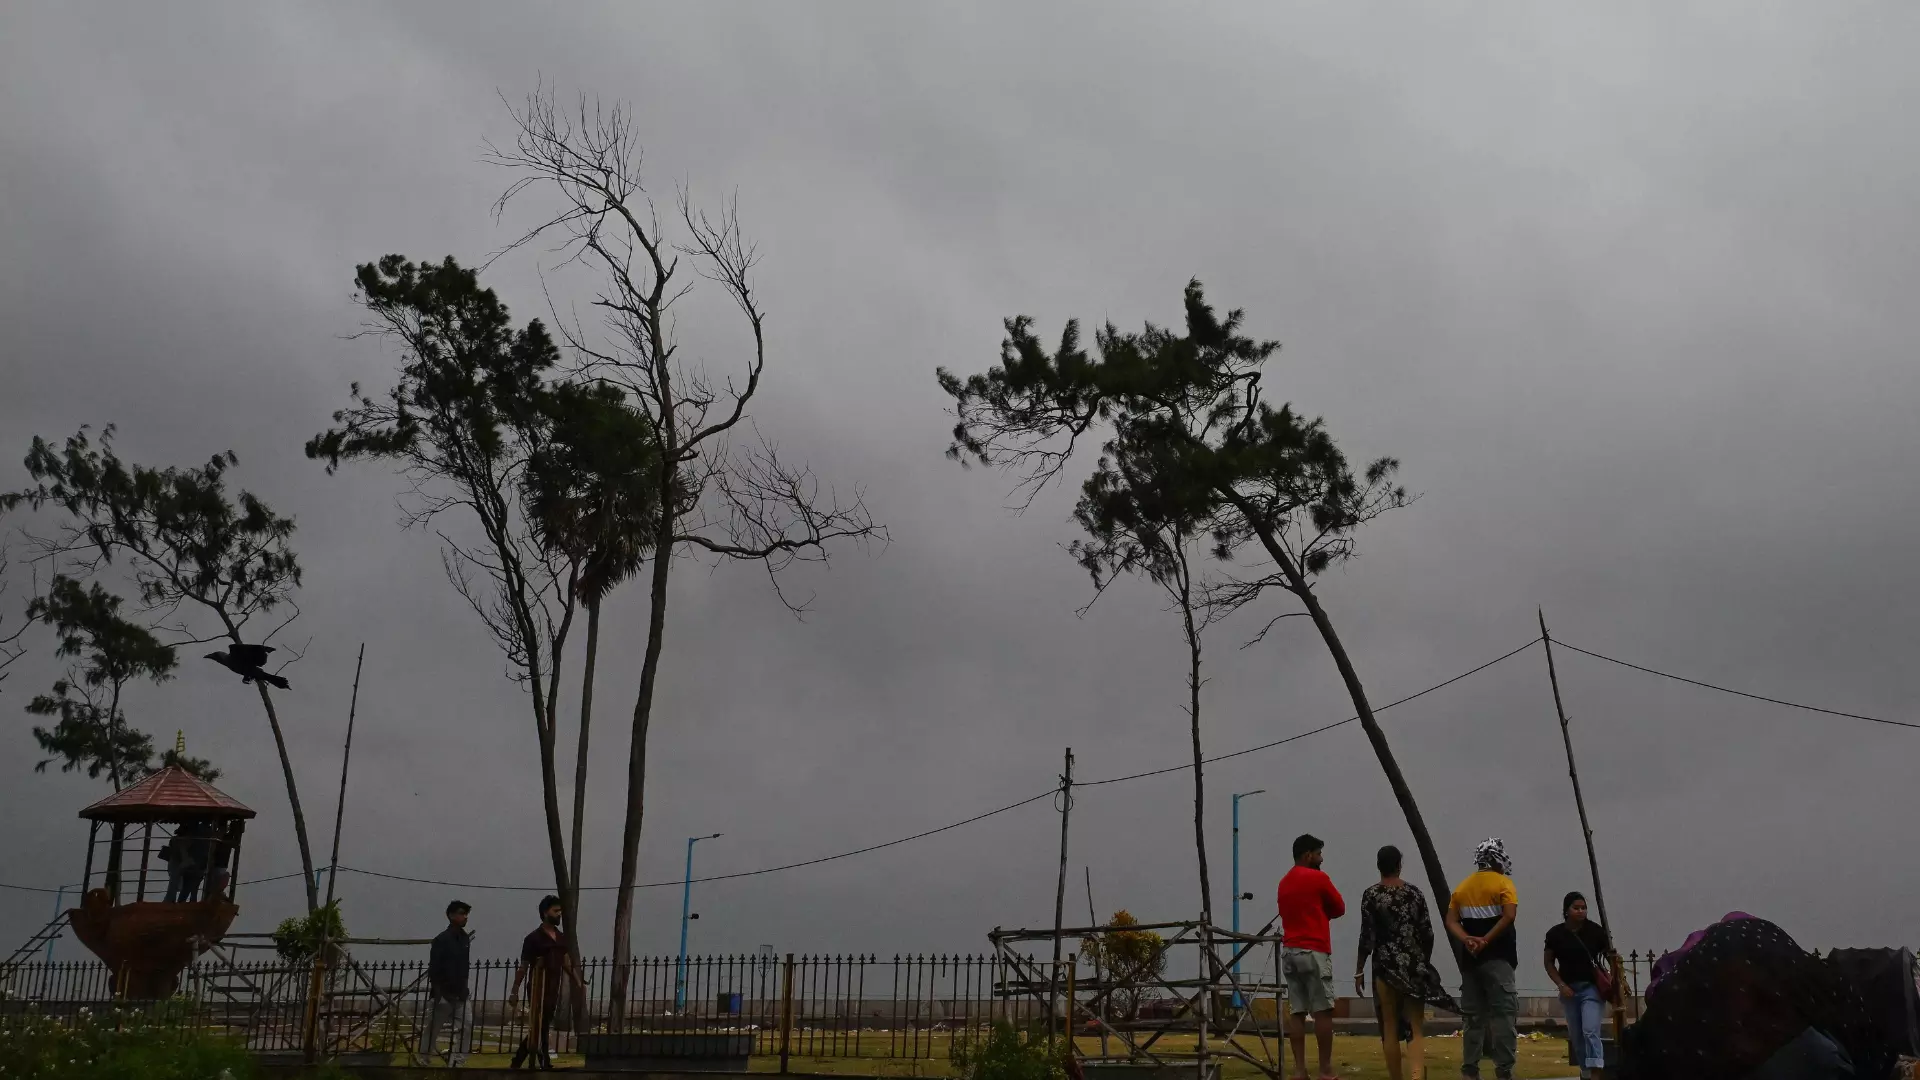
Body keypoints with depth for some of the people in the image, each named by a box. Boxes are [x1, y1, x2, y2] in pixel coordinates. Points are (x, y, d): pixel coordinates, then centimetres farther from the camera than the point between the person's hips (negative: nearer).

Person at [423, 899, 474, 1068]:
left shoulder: (465, 938, 7)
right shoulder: (442, 940, -12)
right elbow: (433, 969, -14)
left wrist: (463, 990, 14)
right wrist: (439, 993, -19)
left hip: (460, 993, 6)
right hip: (442, 994, -6)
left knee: (467, 1026, -7)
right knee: (432, 1031, 4)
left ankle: (455, 1063, -3)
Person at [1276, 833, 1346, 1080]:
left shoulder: (1284, 883, 17)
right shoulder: (1318, 878, -5)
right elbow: (1339, 909, 4)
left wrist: (1315, 912, 12)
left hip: (1289, 951, 7)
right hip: (1314, 951, -7)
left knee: (1297, 1013, 4)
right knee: (1323, 1011, -5)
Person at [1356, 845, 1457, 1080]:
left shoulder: (1371, 895, -5)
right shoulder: (1415, 892, 3)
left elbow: (1367, 937, -8)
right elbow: (1427, 933, 4)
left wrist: (1359, 970, 0)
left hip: (1386, 967, -2)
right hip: (1415, 966, 2)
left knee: (1390, 1028, 8)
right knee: (1416, 1027, -1)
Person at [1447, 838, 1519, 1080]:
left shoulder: (1462, 886, 14)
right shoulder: (1503, 883, -3)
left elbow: (1451, 921, 4)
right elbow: (1509, 916, -19)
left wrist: (1467, 940, -10)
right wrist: (1486, 940, -17)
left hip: (1469, 959, 6)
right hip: (1497, 958, -5)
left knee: (1472, 1015, 9)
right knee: (1503, 1013, -5)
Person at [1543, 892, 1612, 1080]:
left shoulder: (1595, 930, -8)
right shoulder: (1555, 934, -3)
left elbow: (1610, 955, 0)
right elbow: (1549, 962, 6)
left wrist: (1616, 980, -14)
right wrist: (1561, 985, -6)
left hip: (1592, 987, -3)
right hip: (1569, 988, 3)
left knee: (1590, 1031, -16)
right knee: (1576, 1035, 11)